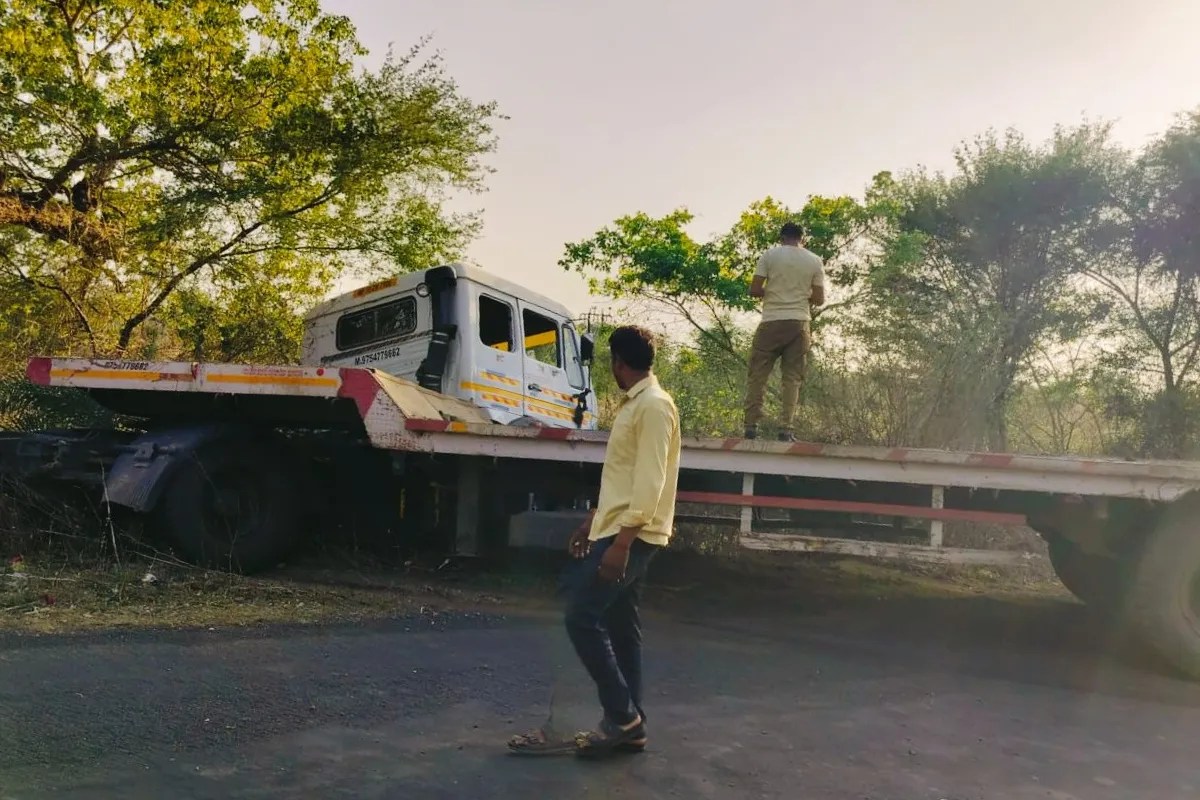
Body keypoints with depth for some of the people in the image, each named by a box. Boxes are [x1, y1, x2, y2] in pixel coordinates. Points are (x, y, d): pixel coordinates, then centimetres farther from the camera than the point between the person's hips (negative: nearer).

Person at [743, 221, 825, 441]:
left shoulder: (770, 255, 1)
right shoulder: (815, 261, 6)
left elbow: (754, 290, -3)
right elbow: (819, 299, 4)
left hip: (772, 322, -2)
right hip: (799, 323, 2)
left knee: (757, 375, 5)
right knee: (792, 377, 6)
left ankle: (751, 425, 1)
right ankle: (785, 428, 1)